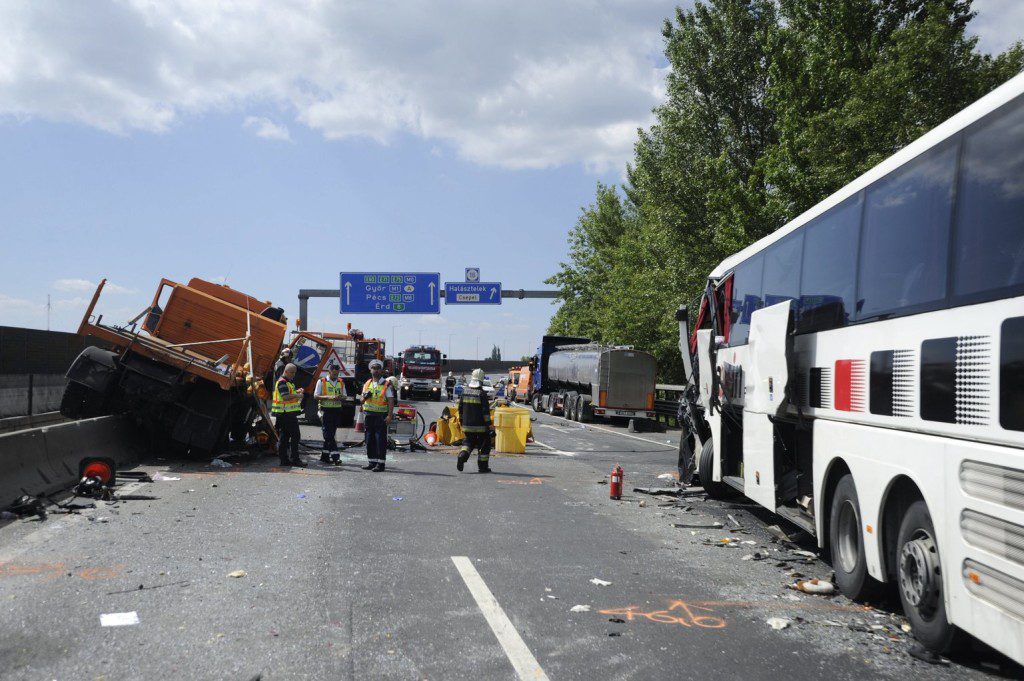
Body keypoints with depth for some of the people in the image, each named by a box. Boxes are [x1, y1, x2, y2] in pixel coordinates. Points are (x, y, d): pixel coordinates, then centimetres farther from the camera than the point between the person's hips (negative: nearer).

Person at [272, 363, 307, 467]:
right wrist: (297, 395, -15)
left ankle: (284, 459, 14)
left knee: (284, 437, 10)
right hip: (286, 413, -11)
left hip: (287, 414, 11)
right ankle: (295, 459, -8)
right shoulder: (282, 382, -13)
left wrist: (297, 391, 14)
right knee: (295, 436, -9)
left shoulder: (288, 381, 20)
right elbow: (285, 397, -25)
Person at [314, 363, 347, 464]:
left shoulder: (341, 382, 13)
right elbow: (316, 396, -3)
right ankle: (335, 456, -16)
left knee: (331, 434, 8)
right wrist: (328, 397, -18)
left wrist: (340, 397, -9)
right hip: (326, 410, -5)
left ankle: (325, 456, 17)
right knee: (328, 434, -11)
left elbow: (344, 396, 16)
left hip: (337, 410, 5)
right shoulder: (321, 381, 1)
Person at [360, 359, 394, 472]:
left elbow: (391, 401, -7)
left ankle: (380, 464, -3)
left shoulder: (387, 385, -1)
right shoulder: (367, 384, 16)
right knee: (369, 440, 7)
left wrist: (390, 415, -18)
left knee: (381, 440, -5)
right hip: (368, 415, 5)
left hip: (381, 416, -5)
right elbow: (362, 401, 22)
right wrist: (365, 397, -2)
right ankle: (371, 462, 16)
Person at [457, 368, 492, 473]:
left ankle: (462, 456, -6)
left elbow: (460, 408, 12)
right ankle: (483, 466, 10)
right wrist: (488, 424, -11)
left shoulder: (464, 391, 4)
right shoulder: (482, 393, -13)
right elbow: (486, 411, -15)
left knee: (469, 441, 20)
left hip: (467, 425, 5)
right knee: (484, 444, 8)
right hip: (480, 425, -5)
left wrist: (461, 420, 24)